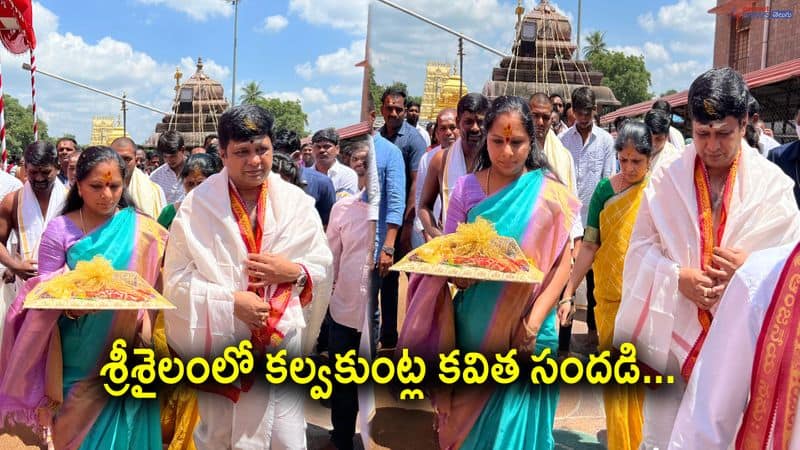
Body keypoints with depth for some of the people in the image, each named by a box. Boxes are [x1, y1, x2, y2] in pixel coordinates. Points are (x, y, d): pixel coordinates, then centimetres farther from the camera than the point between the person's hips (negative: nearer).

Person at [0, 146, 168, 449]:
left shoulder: (142, 229, -2)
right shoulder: (60, 229, -4)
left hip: (127, 353, 0)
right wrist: (69, 306, -24)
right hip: (79, 358, 0)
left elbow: (157, 286, 0)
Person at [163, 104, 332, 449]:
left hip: (282, 344, 1)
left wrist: (294, 272, -16)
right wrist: (231, 301, -18)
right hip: (219, 346, -1)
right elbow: (176, 280, -7)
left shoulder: (296, 202, 0)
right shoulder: (197, 206, -7)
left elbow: (324, 268, 4)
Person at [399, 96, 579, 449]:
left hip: (525, 331, -2)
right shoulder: (466, 190, 1)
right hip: (473, 329, 2)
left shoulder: (549, 193, -3)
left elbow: (562, 262, -5)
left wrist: (535, 320, -15)